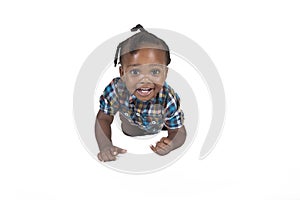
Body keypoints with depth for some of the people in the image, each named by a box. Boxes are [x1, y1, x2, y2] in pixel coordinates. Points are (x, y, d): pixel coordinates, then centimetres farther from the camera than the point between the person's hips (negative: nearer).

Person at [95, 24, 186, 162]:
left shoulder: (169, 100, -40)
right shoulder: (115, 90, -37)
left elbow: (178, 131, -28)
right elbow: (103, 118, -22)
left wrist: (171, 144, -52)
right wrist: (105, 145, -41)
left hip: (157, 137, -1)